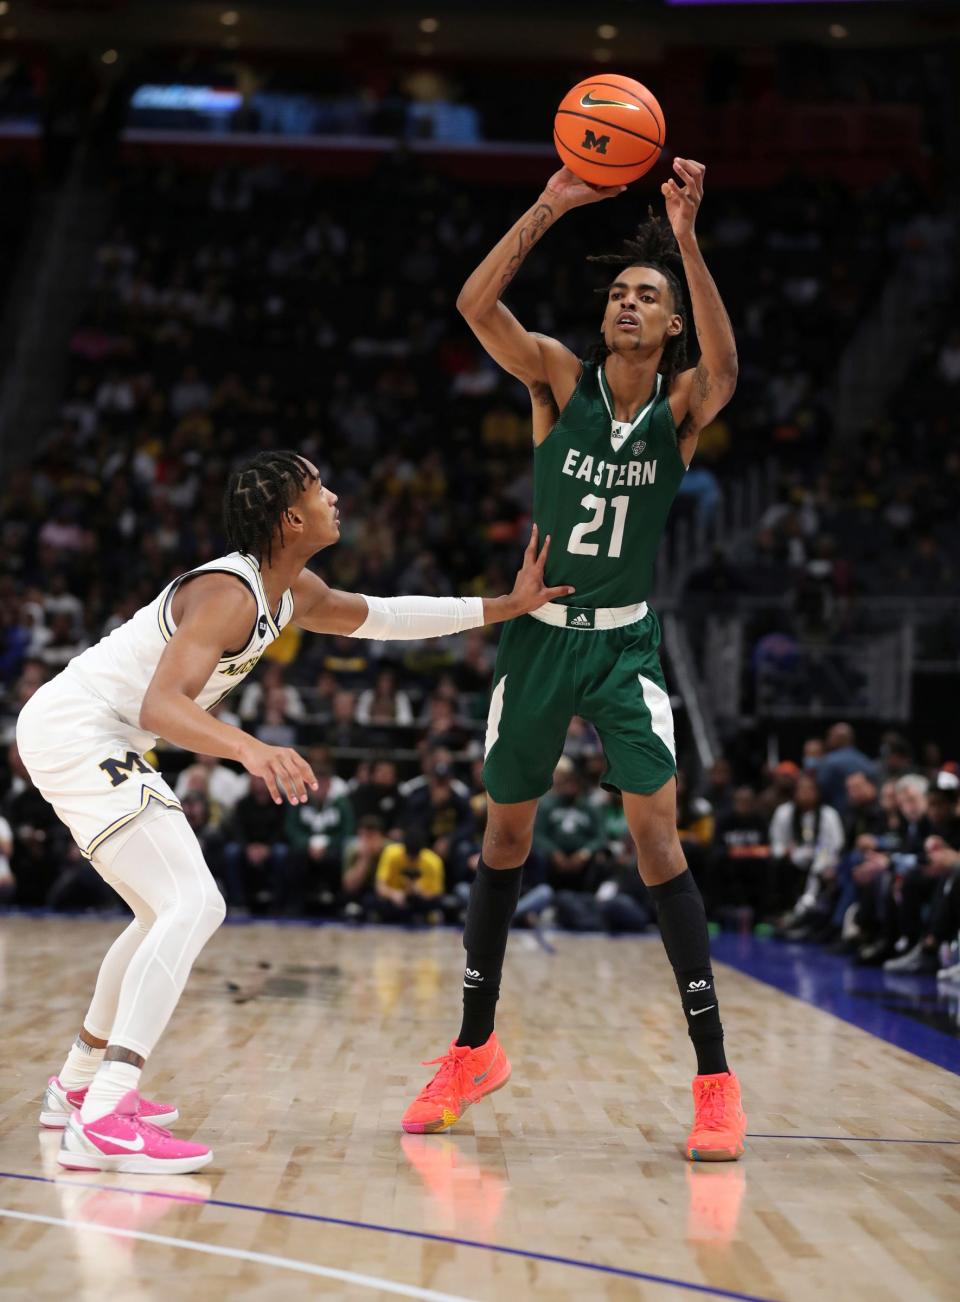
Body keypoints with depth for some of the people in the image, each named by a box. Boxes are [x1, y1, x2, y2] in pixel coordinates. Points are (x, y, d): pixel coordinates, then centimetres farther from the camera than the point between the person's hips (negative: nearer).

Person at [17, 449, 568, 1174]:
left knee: (169, 914, 21)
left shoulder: (294, 593, 8)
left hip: (102, 742, 11)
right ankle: (103, 1123, -29)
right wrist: (250, 750, -52)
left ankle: (78, 1087, 31)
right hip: (72, 731, -11)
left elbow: (379, 616, 24)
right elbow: (160, 706, -35)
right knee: (192, 906, -21)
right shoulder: (229, 595, -23)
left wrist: (505, 607, 19)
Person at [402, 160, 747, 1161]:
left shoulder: (683, 404, -6)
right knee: (505, 835, 11)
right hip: (538, 634, 2)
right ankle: (474, 1051, 27)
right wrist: (548, 208, -32)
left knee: (656, 835, -13)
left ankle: (714, 1079, -9)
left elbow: (723, 365, -30)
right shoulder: (560, 378, -5)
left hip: (625, 642, -1)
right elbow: (475, 305, -21)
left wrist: (688, 241, -41)